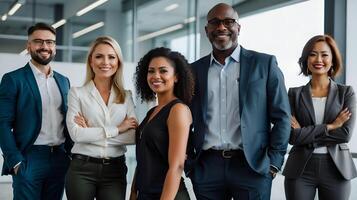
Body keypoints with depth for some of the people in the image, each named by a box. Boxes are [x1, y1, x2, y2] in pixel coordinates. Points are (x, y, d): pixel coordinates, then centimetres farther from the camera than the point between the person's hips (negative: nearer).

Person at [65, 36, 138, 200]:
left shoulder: (126, 96, 7)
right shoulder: (77, 93, 1)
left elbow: (134, 136, -4)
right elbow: (76, 133, -12)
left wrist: (92, 132, -11)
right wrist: (117, 129, -11)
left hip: (115, 170, 2)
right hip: (82, 169, -2)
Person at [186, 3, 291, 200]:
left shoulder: (264, 64, 2)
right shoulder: (195, 70, 9)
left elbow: (281, 117, 1)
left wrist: (273, 163, -6)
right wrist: (189, 164, 5)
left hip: (252, 166, -2)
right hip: (206, 167, 2)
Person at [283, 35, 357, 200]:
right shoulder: (295, 94, 2)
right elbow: (292, 136, -9)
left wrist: (305, 133, -10)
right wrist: (330, 127, -12)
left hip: (336, 169, 0)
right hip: (300, 169, 0)